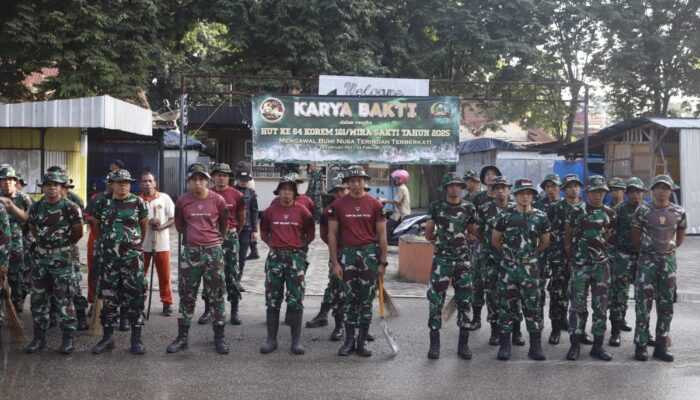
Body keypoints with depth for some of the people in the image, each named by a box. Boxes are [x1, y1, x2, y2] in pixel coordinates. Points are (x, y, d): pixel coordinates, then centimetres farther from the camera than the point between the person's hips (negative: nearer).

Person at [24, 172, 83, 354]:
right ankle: (39, 337, 18)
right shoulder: (36, 207, 4)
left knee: (64, 299, -1)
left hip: (62, 257, -5)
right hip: (40, 256, 5)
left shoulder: (70, 207, -10)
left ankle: (68, 338, 7)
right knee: (38, 298, 8)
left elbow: (78, 232, -2)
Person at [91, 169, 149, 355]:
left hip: (132, 256, -2)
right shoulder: (102, 204, 5)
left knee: (135, 296, -3)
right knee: (108, 297, 7)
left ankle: (136, 338, 4)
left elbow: (144, 225, 11)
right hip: (108, 257, 2)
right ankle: (108, 337, 17)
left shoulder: (138, 203, -1)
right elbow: (96, 226, 20)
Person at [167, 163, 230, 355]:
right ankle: (182, 337, 17)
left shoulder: (217, 200, -5)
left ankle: (219, 337, 11)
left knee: (216, 295, 4)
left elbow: (224, 224, 11)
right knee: (187, 295, 8)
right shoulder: (182, 201, -1)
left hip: (213, 251, -1)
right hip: (190, 251, 2)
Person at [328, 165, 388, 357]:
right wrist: (335, 263, -2)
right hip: (347, 253, 0)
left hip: (370, 254, 0)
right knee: (349, 297, 4)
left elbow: (382, 235, 2)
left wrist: (383, 262, -2)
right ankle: (349, 340, 13)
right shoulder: (338, 205, 2)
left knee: (366, 298, 4)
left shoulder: (375, 205, 1)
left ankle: (363, 340, 13)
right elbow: (332, 234, 3)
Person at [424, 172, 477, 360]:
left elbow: (473, 234, 11)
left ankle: (463, 343, 12)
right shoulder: (436, 207, 2)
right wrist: (443, 239, 7)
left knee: (464, 300, 3)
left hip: (463, 259, 1)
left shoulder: (469, 208, 4)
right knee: (435, 299, -4)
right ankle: (434, 343, 4)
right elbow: (428, 234, 8)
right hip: (441, 258, -1)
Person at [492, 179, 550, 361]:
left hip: (530, 268, 0)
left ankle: (535, 346, 9)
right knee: (506, 305, 4)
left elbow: (545, 242, 12)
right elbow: (496, 240, 8)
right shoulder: (505, 216, -2)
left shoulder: (540, 217, 0)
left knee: (532, 306, 2)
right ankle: (504, 344, 11)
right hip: (508, 267, 0)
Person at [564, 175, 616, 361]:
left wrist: (599, 249, 12)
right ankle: (575, 345, 5)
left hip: (601, 265, 3)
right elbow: (567, 240, 4)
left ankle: (598, 345, 13)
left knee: (601, 306, 5)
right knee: (577, 305, -2)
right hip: (580, 265, -3)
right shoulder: (576, 212, -4)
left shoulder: (609, 214, 5)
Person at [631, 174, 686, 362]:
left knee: (666, 304, 6)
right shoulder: (643, 211, -6)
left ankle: (661, 345, 14)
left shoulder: (679, 212, 1)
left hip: (669, 260, 3)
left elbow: (680, 238, 15)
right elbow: (635, 237, 3)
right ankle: (640, 345, 3)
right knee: (644, 303, -3)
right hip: (647, 260, -3)